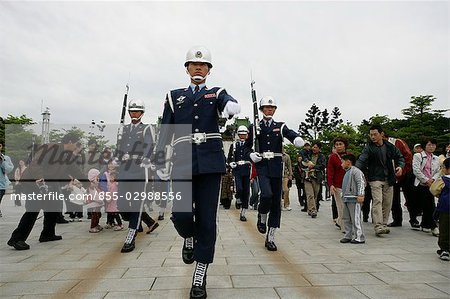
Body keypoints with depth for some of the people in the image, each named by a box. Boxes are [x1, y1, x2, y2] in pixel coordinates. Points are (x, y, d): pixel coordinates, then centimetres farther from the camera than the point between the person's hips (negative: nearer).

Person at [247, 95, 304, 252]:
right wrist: (251, 155, -10)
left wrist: (298, 139, -35)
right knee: (267, 194, -26)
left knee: (276, 202, 3)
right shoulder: (255, 127, 8)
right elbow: (247, 146, 12)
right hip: (262, 166, -2)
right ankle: (262, 218, 8)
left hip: (276, 167, 2)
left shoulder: (280, 126, 9)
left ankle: (270, 238, 15)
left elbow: (290, 134, -12)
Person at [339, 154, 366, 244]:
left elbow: (361, 183, -19)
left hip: (354, 199, -10)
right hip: (346, 199, 10)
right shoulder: (347, 172, 20)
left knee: (356, 219, -5)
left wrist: (360, 195, -25)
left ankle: (360, 238, 2)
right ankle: (348, 236, 21)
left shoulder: (356, 171, -11)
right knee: (346, 219, 13)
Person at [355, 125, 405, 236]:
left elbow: (399, 157, 16)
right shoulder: (368, 148, -5)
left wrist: (400, 166, -5)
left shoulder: (390, 146, 6)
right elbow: (361, 161, -15)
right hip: (375, 179, -4)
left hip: (389, 179, 4)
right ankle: (378, 226, -15)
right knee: (377, 201, -14)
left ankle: (384, 224, 21)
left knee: (387, 203, 8)